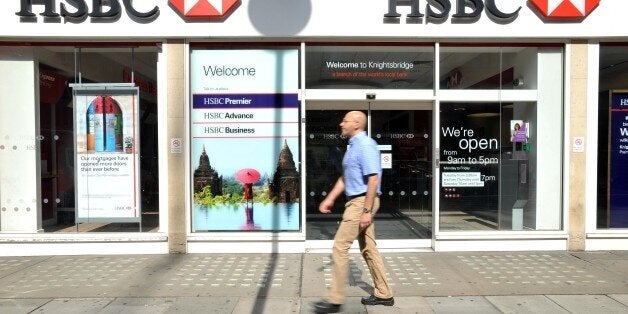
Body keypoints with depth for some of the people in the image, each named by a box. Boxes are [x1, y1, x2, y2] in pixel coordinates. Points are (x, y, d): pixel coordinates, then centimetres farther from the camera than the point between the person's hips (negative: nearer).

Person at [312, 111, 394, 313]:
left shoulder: (365, 145, -15)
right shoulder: (354, 145, 16)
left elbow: (373, 179, -22)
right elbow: (345, 178, 22)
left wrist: (367, 211, -24)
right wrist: (330, 199, 19)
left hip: (362, 202, -10)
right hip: (356, 202, 10)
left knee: (340, 247, -7)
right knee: (368, 249, 14)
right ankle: (384, 294, 25)